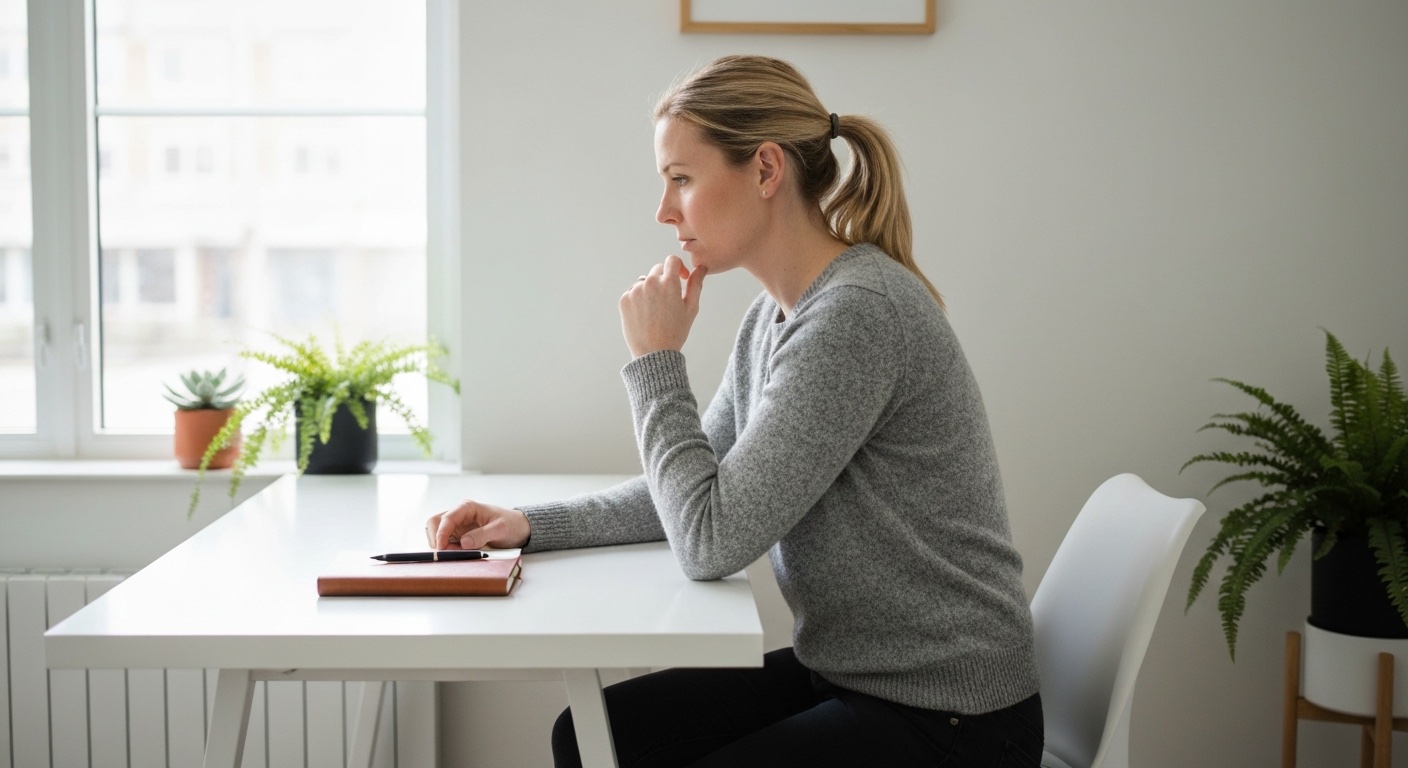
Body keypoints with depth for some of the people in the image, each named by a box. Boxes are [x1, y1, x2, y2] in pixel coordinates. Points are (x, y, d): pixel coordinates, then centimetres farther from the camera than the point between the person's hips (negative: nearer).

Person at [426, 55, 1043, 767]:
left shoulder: (858, 312, -24)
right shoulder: (773, 315, 5)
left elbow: (712, 542, -24)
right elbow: (697, 491, 14)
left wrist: (656, 360, -14)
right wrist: (530, 524, 2)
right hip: (837, 672, 8)